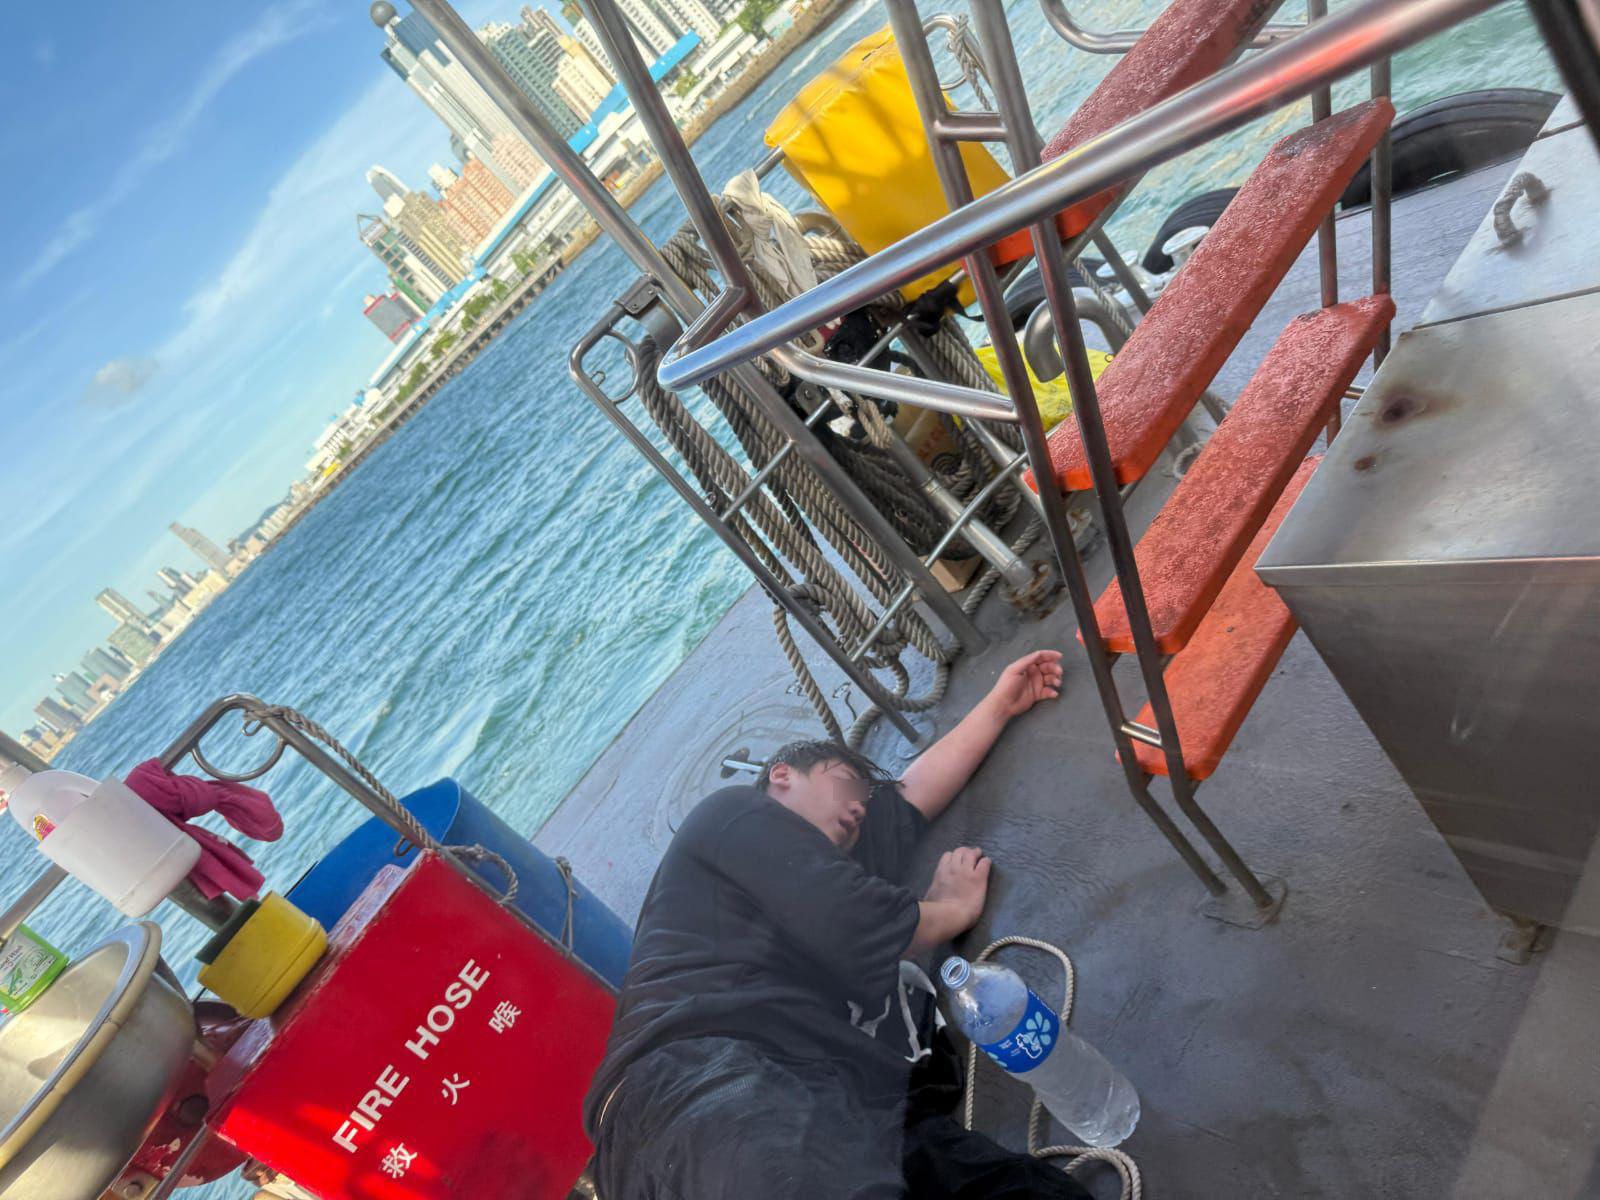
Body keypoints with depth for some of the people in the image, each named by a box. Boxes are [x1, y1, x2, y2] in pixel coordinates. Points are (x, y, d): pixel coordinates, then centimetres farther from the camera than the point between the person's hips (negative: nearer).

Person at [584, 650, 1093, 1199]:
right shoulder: (736, 812, 13)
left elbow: (912, 794, 46)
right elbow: (851, 930, -1)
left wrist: (999, 704, 53)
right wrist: (957, 905, 19)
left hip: (857, 1111, 9)